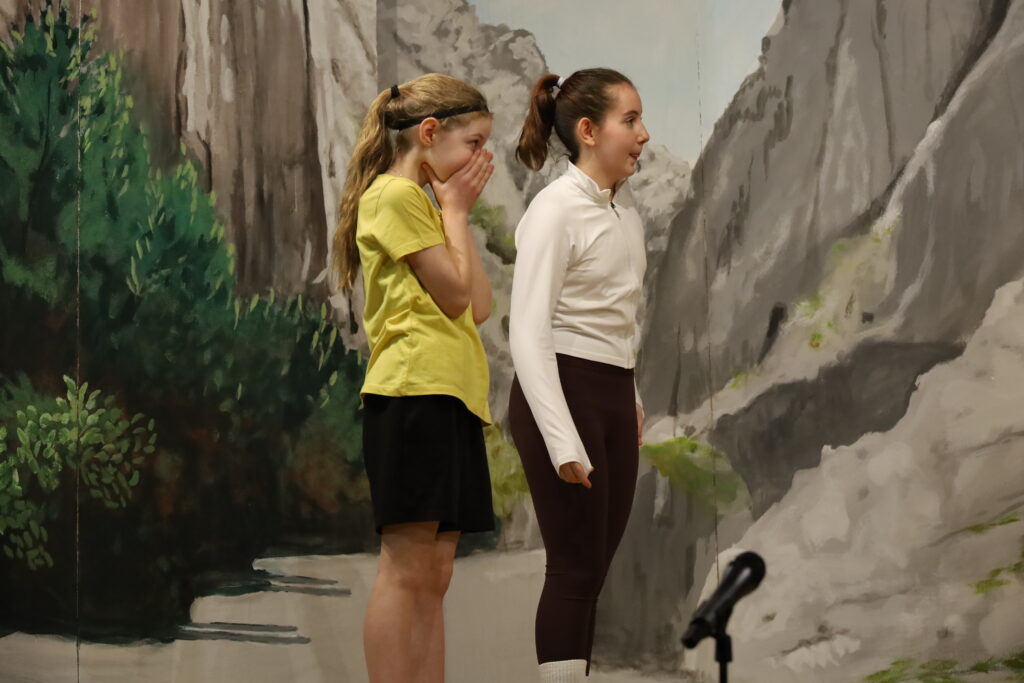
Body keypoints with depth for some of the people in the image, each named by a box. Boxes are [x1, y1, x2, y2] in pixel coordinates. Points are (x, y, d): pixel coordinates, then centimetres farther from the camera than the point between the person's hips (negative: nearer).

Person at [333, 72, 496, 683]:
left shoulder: (425, 204, 25)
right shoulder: (395, 195, -5)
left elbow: (481, 306, 16)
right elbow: (457, 294, -10)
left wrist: (458, 214, 15)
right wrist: (457, 211, 1)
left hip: (449, 398, 10)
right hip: (413, 392, -10)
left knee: (434, 574, 5)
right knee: (408, 567, -13)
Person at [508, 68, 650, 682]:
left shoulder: (625, 208, 10)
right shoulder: (556, 210, -14)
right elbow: (529, 331, -19)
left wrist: (633, 400, 23)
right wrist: (563, 441, -25)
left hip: (615, 398, 8)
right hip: (562, 394, -8)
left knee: (594, 567, 8)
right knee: (577, 570, -6)